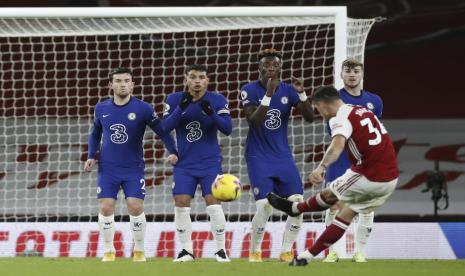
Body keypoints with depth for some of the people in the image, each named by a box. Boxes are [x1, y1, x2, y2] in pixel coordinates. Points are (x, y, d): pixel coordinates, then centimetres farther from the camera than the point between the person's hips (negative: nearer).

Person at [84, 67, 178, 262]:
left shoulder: (143, 109, -8)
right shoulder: (101, 109, 2)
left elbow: (162, 131, -3)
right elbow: (95, 134, 18)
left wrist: (172, 151, -18)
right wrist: (91, 156, 6)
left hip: (133, 169, -2)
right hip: (108, 169, 2)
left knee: (136, 207, -11)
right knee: (106, 208, -5)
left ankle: (139, 251, 7)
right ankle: (108, 251, 10)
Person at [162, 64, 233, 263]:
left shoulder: (217, 100, -6)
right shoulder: (174, 100, -3)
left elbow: (227, 129, -12)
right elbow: (165, 127, -12)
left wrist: (211, 113, -29)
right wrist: (181, 108, -25)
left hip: (210, 162, -2)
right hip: (184, 163, 2)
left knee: (213, 202, -11)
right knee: (181, 203, -5)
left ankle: (220, 249, 0)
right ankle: (186, 250, 6)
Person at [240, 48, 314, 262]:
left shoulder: (288, 90, 2)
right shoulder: (250, 90, -8)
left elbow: (309, 117, -4)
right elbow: (254, 122, -21)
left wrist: (302, 94, -19)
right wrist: (268, 94, -30)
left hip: (283, 156, 4)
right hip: (258, 158, -4)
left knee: (298, 203, -9)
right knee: (265, 206, -17)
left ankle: (286, 251, 5)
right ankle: (254, 251, 5)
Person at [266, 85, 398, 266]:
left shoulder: (341, 119, -12)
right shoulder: (364, 111, 15)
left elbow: (338, 145, -32)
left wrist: (321, 167, -47)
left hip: (369, 179, -8)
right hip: (390, 178, 8)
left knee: (329, 195, 17)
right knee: (347, 215, 15)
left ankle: (295, 208, 42)